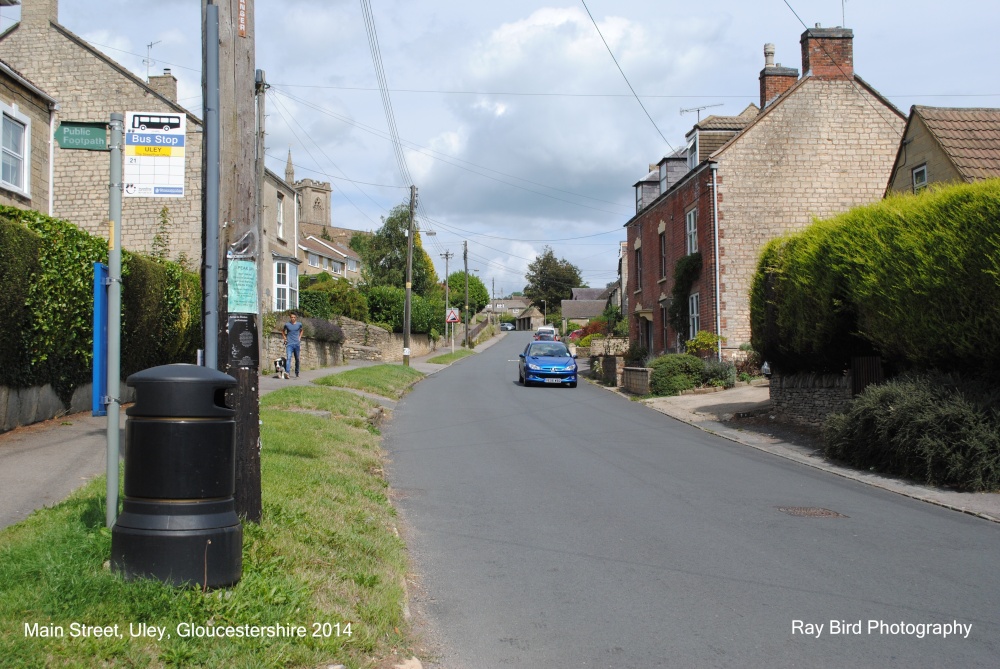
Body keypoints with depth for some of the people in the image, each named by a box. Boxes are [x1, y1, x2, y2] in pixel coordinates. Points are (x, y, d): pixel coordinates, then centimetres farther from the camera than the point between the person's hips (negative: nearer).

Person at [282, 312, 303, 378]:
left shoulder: (299, 324, 4)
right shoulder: (287, 324, 0)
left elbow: (301, 331, 25)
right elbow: (283, 331, 18)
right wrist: (285, 338, 7)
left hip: (297, 344, 3)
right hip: (289, 344, -3)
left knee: (297, 359, 10)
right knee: (288, 357, -18)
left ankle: (297, 373, 22)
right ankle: (287, 372, -31)